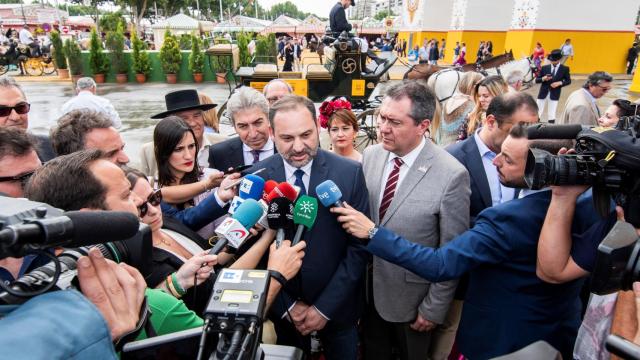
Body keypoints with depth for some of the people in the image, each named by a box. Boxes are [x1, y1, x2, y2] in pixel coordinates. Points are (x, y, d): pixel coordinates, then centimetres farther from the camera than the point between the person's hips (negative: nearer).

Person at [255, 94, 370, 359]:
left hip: (337, 306, -1)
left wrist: (324, 307, -12)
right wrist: (288, 305, -8)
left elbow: (359, 246, -12)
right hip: (281, 305, 1)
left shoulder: (350, 173, -16)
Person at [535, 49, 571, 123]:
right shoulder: (544, 68, 2)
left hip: (554, 94, -1)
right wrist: (543, 78, -17)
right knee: (537, 113, 4)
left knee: (551, 115, 3)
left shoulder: (564, 69, 1)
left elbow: (568, 81, 6)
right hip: (543, 93, 1)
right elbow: (537, 80, 3)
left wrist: (560, 83, -12)